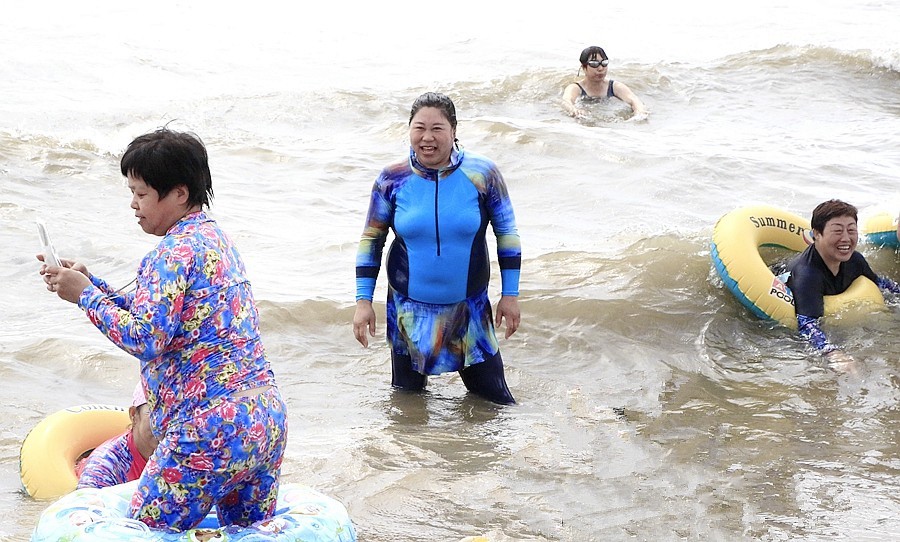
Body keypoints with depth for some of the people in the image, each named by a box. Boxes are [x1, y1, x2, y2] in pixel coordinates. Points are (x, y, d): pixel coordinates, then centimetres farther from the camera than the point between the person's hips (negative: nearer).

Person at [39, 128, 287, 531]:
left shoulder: (175, 252, -13)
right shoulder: (214, 237, 16)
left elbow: (145, 338, -20)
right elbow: (158, 316, 22)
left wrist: (84, 295, -10)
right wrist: (90, 284, 15)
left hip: (213, 430, -9)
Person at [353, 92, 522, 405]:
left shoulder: (482, 174, -9)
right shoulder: (392, 180, -8)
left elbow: (507, 232, 2)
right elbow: (371, 240, 2)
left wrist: (510, 294, 1)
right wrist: (363, 300, -1)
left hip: (470, 309, -1)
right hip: (409, 312, 1)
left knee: (493, 400, 3)